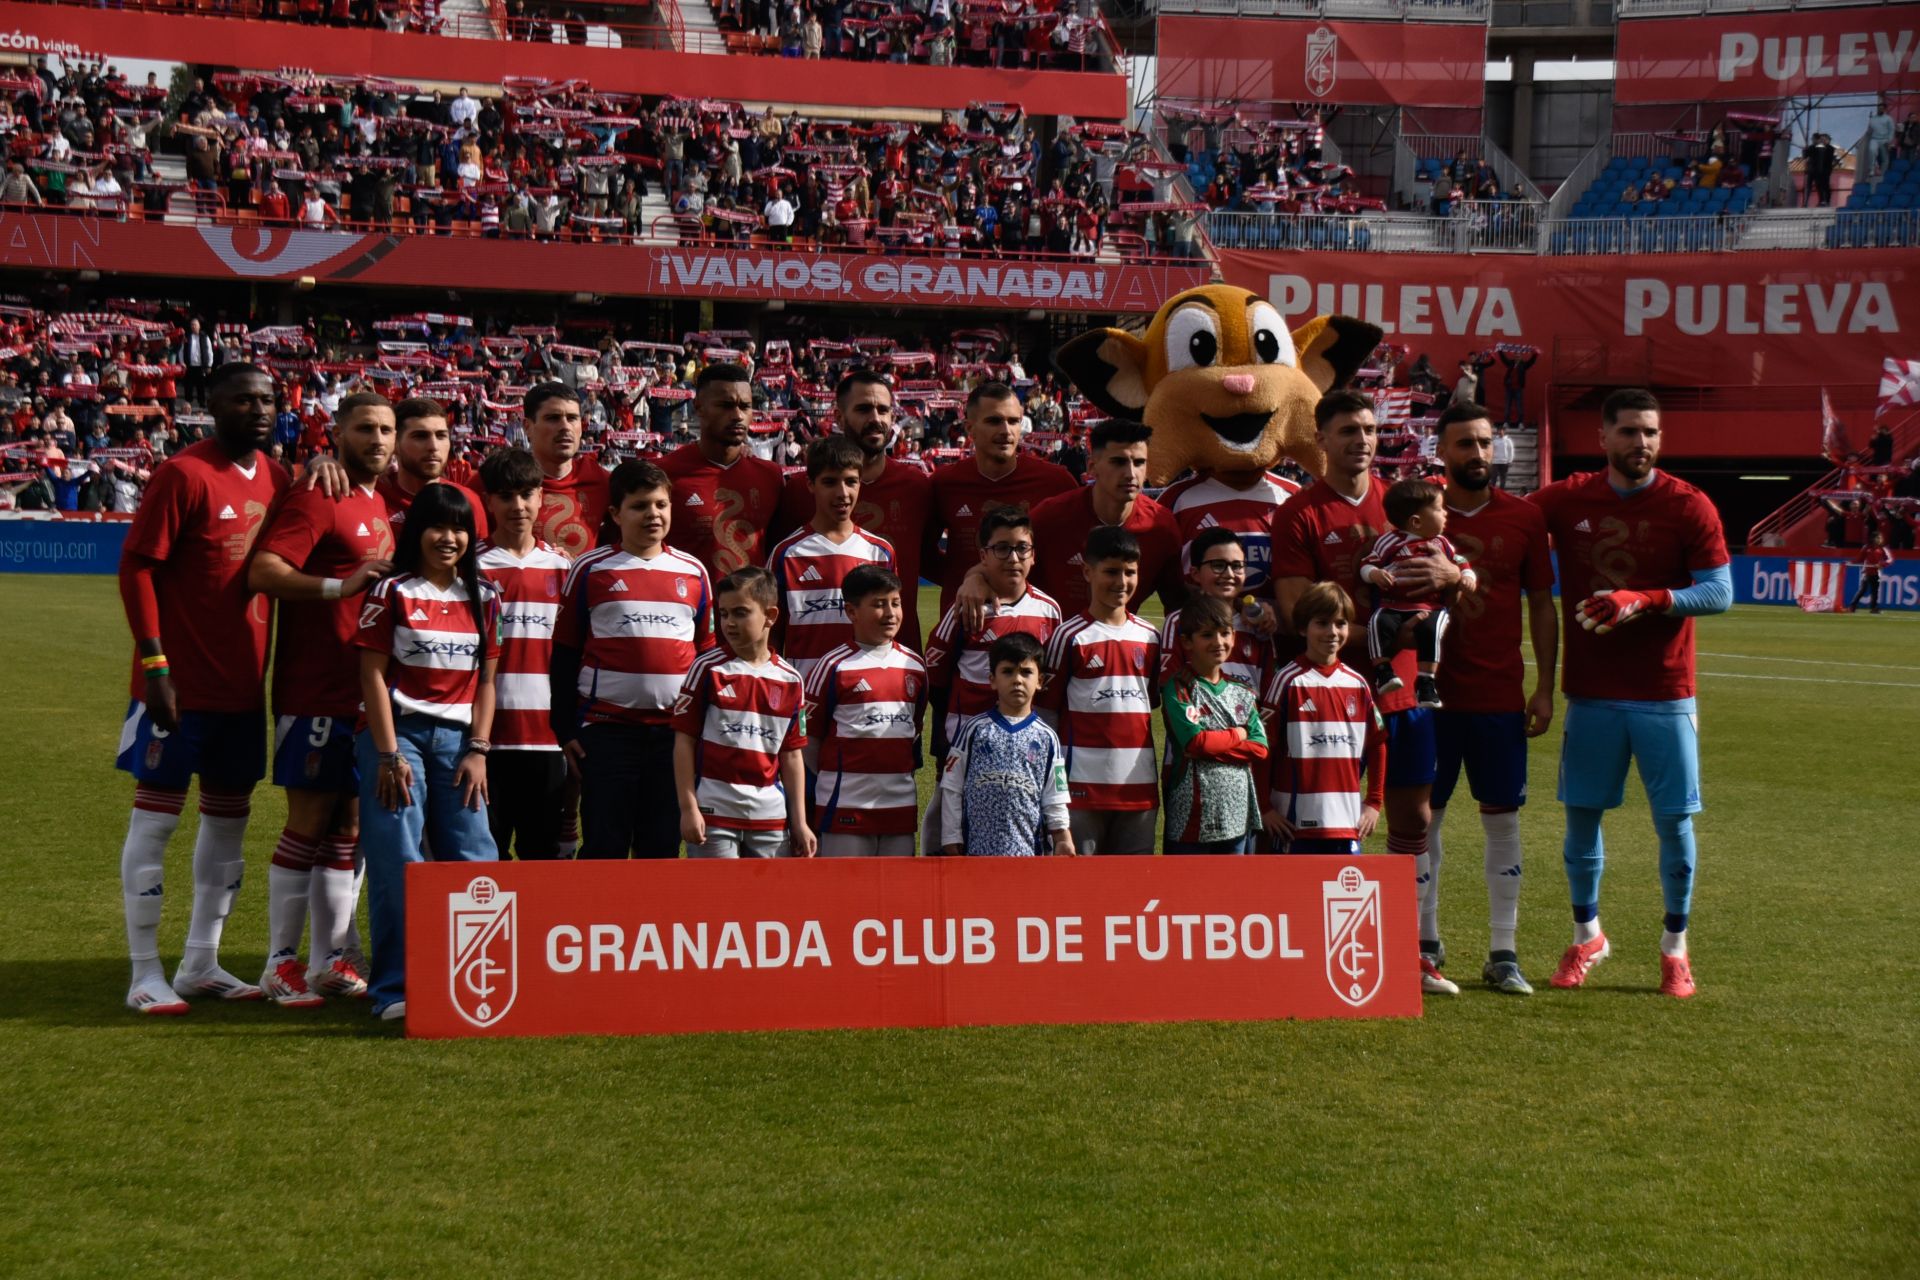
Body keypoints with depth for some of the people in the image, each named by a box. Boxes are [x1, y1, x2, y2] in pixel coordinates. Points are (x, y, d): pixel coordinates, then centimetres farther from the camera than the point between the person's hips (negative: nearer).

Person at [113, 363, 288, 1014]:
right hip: (180, 683, -8)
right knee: (156, 814, 0)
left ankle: (201, 963, 24)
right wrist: (154, 663, -17)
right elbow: (136, 566, -13)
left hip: (243, 681, 8)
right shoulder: (184, 474, -12)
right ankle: (145, 974, 7)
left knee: (229, 815, 13)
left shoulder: (274, 478, 8)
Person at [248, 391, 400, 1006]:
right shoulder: (316, 499, -9)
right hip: (316, 692, -8)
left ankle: (331, 959, 18)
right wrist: (342, 586, -28)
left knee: (348, 825, 11)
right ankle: (281, 964, 4)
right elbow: (264, 571, -22)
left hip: (364, 691, 9)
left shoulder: (378, 505, 17)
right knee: (309, 823, -4)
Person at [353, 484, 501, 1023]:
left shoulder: (483, 597, 10)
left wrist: (477, 751, 0)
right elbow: (373, 675, -5)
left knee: (475, 861, 0)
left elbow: (486, 679, 10)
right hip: (397, 732, -4)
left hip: (457, 739, 4)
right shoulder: (391, 592, -1)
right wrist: (389, 755, -11)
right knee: (397, 863, -7)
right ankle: (395, 988, -3)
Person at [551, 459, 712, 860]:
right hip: (607, 727, -2)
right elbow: (565, 653, 5)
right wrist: (565, 729, 0)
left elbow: (708, 651, 16)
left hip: (676, 730, 2)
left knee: (664, 846, 6)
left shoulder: (693, 572, 10)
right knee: (604, 845, 0)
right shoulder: (590, 571, 3)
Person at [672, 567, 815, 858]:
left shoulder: (789, 680, 6)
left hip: (771, 816, 3)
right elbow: (684, 741, -2)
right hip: (714, 814, -3)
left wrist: (800, 822, 8)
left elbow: (792, 755, 10)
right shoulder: (708, 669, -3)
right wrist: (688, 808, -8)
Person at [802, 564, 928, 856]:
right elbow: (809, 737, -1)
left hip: (901, 803, 5)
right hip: (846, 804, -5)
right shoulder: (833, 667, -6)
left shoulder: (915, 666, 10)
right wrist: (825, 785, 2)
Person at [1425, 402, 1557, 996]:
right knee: (1424, 816, 4)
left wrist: (1545, 689, 1)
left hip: (1501, 695, 1)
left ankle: (1503, 952, 8)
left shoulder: (1524, 517, 3)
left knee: (1503, 818, 3)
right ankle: (1424, 941, 14)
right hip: (1430, 691, 0)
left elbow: (1542, 605, 7)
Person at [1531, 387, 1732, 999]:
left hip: (1664, 694, -2)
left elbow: (1719, 591, -7)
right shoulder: (1566, 500, 2)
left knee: (1674, 820, 2)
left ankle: (1675, 946, 18)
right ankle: (1586, 936, 25)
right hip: (1590, 692, 2)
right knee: (1581, 814, 6)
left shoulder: (1689, 507, -4)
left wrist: (1643, 600, -20)